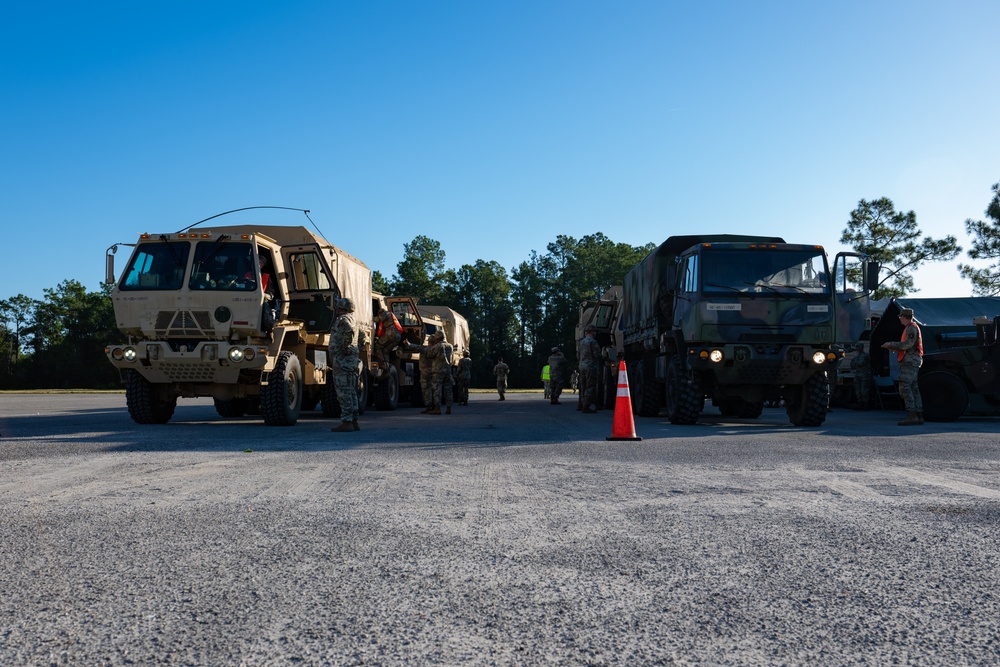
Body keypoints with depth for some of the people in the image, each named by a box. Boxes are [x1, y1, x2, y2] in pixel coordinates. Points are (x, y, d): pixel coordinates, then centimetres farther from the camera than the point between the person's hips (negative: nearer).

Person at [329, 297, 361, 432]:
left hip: (343, 360, -10)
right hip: (352, 360, 10)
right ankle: (354, 421, 15)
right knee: (351, 391, 12)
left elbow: (349, 331, -32)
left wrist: (344, 347, -22)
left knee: (343, 392, -9)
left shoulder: (343, 320, -11)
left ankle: (347, 422, -10)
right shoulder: (351, 318, 20)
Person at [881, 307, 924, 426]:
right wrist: (890, 347, 18)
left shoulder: (912, 328, -9)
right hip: (910, 362, 10)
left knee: (904, 387, -15)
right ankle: (919, 416, 7)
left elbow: (908, 344, -21)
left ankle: (911, 416, -19)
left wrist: (891, 344, -13)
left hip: (910, 362, -10)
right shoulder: (909, 328, 22)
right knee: (913, 389, 8)